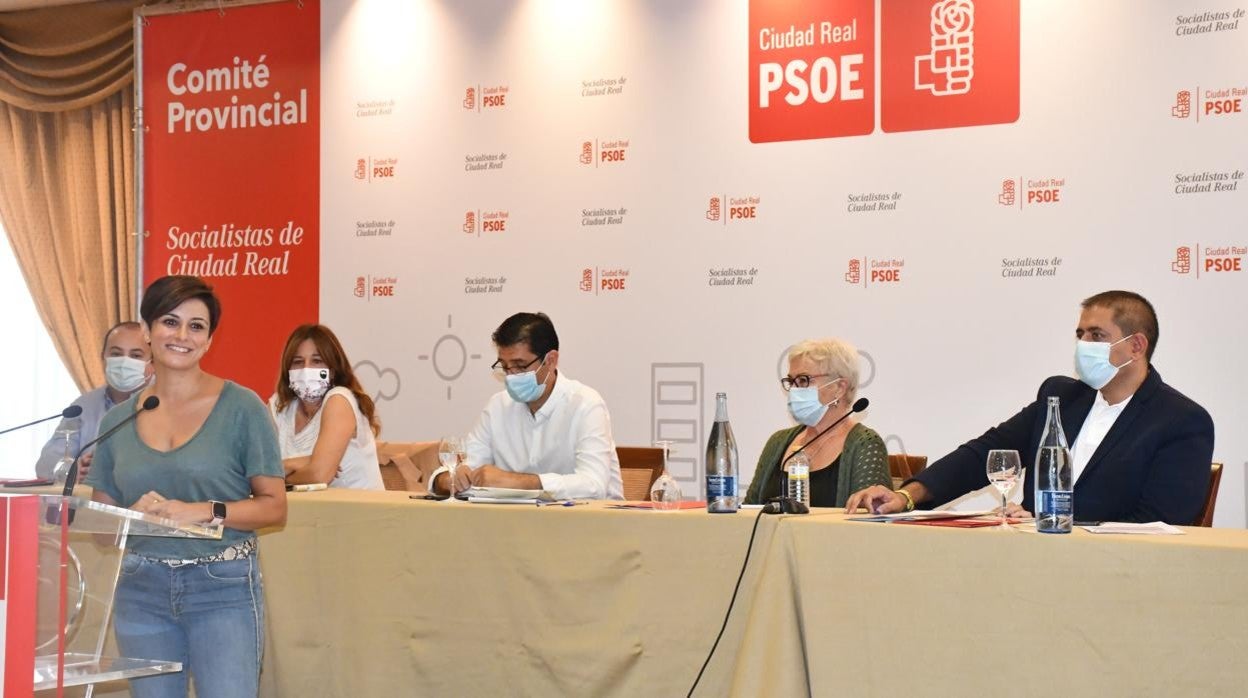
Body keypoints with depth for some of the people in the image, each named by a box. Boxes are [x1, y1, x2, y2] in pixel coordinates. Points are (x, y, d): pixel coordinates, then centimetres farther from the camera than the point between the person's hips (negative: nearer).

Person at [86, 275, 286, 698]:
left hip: (223, 587, -3)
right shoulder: (118, 419, 8)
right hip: (141, 589, 4)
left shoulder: (241, 407, -3)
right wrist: (137, 515, -10)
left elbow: (274, 507, -3)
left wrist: (204, 512, -18)